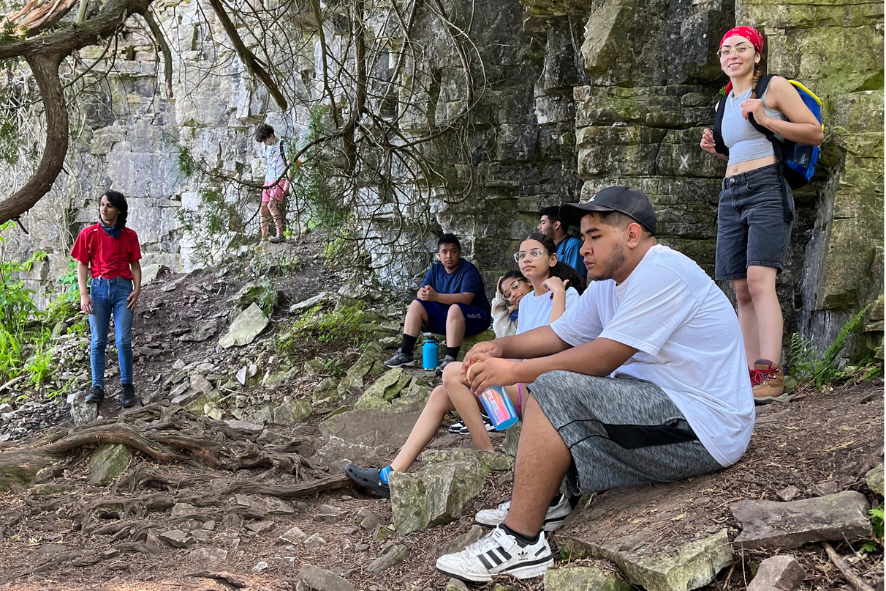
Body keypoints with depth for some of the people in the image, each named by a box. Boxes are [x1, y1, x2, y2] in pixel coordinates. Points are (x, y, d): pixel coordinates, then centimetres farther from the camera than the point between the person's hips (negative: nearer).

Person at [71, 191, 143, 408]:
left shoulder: (129, 235, 6)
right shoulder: (89, 233, 4)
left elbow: (135, 265, 9)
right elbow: (82, 265, 5)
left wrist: (137, 289, -5)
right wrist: (83, 294, -4)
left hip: (123, 288, -1)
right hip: (99, 287, 1)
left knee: (124, 341, -6)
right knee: (98, 341, 2)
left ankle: (127, 386, 5)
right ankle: (97, 387, 8)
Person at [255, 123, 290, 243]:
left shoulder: (282, 145, -10)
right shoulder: (265, 146, 12)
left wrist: (287, 184, -18)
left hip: (280, 180, -7)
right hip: (268, 180, 7)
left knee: (272, 205, -22)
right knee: (264, 208, 2)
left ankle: (280, 234, -22)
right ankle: (263, 237, 8)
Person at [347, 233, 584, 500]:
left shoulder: (567, 294, -3)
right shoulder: (526, 300, 23)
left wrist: (558, 293, -17)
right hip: (521, 384, 9)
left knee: (452, 372, -21)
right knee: (441, 394, -7)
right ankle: (392, 475, -13)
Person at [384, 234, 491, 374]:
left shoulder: (469, 271, -16)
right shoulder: (435, 269, 4)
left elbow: (466, 299, -31)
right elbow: (420, 293, -2)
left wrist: (436, 296, -39)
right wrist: (423, 294, -28)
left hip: (474, 317, -7)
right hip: (445, 316, 7)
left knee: (455, 309, -37)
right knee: (416, 305, -6)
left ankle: (451, 359, -37)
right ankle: (405, 353, -8)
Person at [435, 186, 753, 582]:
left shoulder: (662, 273, -19)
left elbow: (602, 359, -23)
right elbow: (559, 335, 15)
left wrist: (514, 371, -17)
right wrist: (502, 346, -4)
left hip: (701, 430, -11)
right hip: (659, 404, 11)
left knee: (553, 389, -24)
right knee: (536, 382, 12)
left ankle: (520, 542, -19)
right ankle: (544, 500, 10)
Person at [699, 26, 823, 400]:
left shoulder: (774, 87, 3)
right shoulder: (727, 103, 22)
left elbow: (815, 133, -1)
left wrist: (765, 119, -11)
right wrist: (715, 149, 14)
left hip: (767, 187, -7)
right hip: (731, 194, 7)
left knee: (759, 280, -22)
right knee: (741, 289, 1)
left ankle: (770, 373, -28)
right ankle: (750, 375, 1)